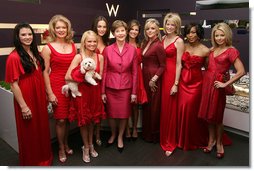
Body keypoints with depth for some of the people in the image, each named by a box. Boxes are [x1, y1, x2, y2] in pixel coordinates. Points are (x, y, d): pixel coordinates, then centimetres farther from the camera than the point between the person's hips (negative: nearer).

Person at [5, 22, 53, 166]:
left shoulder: (35, 53, 6)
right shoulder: (14, 57, -15)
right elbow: (14, 84, -16)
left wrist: (46, 96, 13)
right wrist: (23, 106, -16)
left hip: (40, 98, 7)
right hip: (26, 100, -7)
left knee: (42, 128, 19)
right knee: (29, 132, 11)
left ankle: (44, 157, 40)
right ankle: (31, 162, 34)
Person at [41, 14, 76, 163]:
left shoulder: (73, 46, 7)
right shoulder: (48, 48, -5)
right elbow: (45, 72, -5)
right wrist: (50, 93, -8)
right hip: (57, 86, -3)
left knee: (68, 118, 13)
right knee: (60, 120, 3)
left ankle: (66, 144, 35)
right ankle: (61, 149, 25)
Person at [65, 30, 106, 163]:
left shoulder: (100, 57, -1)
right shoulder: (78, 57, -12)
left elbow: (100, 77, 4)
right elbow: (67, 77, -19)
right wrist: (84, 78, -15)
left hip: (94, 92, 3)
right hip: (81, 92, -3)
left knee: (92, 120, 17)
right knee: (83, 120, 10)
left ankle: (90, 145, 38)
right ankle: (86, 148, 31)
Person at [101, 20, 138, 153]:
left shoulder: (132, 50, -2)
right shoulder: (108, 49, -4)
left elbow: (134, 72, 0)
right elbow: (104, 71, -2)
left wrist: (134, 92, -1)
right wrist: (102, 91, -2)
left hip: (126, 87, 0)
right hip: (110, 87, 0)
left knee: (124, 114, 11)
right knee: (111, 113, 13)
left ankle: (120, 137, 36)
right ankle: (113, 135, 40)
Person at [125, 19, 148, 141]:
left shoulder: (140, 45, 10)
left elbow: (140, 61, 14)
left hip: (136, 75, 3)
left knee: (135, 104, 8)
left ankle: (134, 128, 25)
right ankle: (126, 129, 21)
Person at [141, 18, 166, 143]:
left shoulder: (158, 45, -15)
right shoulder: (145, 43, 9)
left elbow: (162, 66, -13)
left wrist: (154, 79, -17)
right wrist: (146, 78, 6)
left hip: (154, 79, -8)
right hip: (145, 77, 8)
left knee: (154, 107, 5)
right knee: (146, 106, 16)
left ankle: (154, 135, 24)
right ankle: (146, 132, 33)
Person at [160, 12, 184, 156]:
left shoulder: (179, 41, -7)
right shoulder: (163, 39, 12)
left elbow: (179, 64, -11)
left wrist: (176, 84, -14)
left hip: (172, 76, -6)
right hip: (161, 75, 6)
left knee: (170, 108, 2)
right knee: (162, 107, 13)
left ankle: (170, 142, 19)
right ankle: (163, 138, 33)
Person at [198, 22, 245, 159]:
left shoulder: (231, 51, -9)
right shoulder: (213, 49, 9)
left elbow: (241, 71, -16)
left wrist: (225, 84, -14)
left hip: (217, 85, -6)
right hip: (206, 82, 6)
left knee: (216, 116, 6)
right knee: (208, 113, 12)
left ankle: (219, 143, 26)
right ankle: (211, 140, 29)